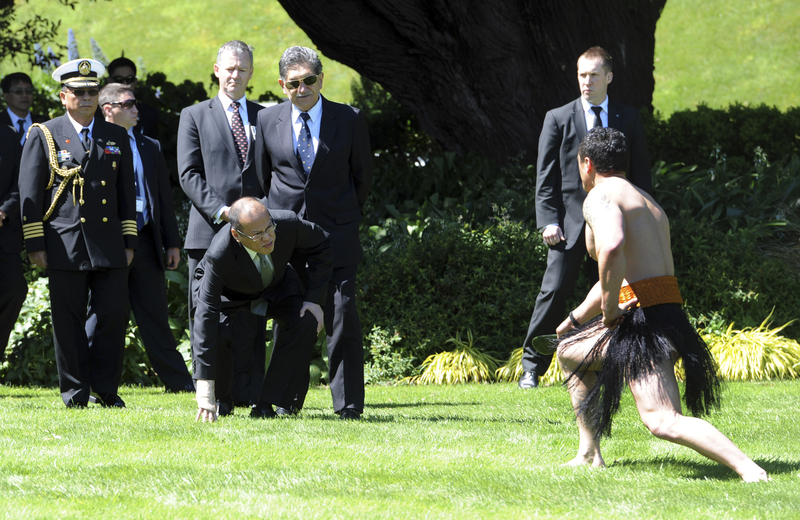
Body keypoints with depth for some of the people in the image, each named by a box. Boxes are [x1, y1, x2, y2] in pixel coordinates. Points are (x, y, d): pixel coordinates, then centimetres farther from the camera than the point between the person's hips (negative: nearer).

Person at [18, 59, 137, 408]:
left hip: (109, 245, 3)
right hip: (65, 245, -2)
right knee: (69, 322, 0)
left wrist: (129, 242, 9)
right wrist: (35, 245, -4)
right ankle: (75, 393, 8)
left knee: (114, 314, -2)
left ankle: (106, 389, 10)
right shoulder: (44, 136, 5)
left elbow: (126, 194, 16)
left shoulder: (116, 137, 14)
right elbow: (29, 194, 2)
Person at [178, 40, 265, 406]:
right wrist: (220, 210, -13)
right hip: (210, 232, -2)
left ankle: (249, 395, 2)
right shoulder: (194, 116, 9)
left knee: (251, 320, 0)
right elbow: (189, 174, 0)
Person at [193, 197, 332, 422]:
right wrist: (205, 391, -46)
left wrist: (314, 299, -17)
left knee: (306, 322, -24)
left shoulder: (287, 222, -35)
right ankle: (220, 400, 1)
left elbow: (321, 246, -11)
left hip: (276, 286, 3)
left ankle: (267, 404, -16)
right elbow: (206, 315, -43)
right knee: (216, 334, -30)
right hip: (231, 294, -3)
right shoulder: (219, 254, -42)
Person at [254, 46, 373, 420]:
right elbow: (260, 177, 14)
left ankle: (348, 404, -6)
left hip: (336, 234, -2)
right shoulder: (268, 121, 5)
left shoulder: (349, 120, 1)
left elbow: (363, 174, 12)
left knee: (342, 316, -9)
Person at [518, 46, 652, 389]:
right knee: (555, 291, -8)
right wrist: (548, 221, -7)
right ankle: (532, 368, -1)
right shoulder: (558, 119, 6)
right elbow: (545, 177, 4)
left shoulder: (629, 119, 11)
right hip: (570, 220, -2)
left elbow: (640, 174, 13)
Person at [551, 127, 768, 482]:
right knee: (569, 349, 30)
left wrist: (609, 311, -16)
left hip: (642, 319, -10)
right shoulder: (648, 203, 25)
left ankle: (748, 469, -36)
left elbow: (612, 248, -28)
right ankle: (589, 454, 28)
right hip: (669, 315, 10)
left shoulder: (600, 197, -5)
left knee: (663, 422, -21)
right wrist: (576, 318, 42)